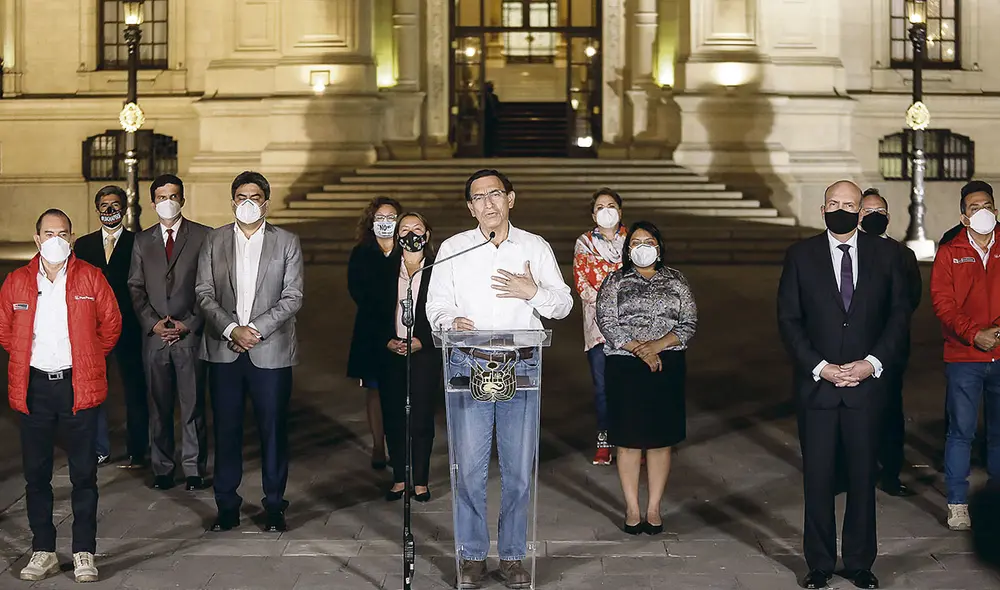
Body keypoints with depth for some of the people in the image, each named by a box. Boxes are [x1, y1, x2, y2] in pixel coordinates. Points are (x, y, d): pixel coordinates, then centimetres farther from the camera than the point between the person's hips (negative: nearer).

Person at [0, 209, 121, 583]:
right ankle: (43, 552, 16)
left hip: (78, 385, -2)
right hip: (33, 387, 2)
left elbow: (111, 324, 9)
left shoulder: (90, 278, 0)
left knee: (84, 473, 1)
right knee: (36, 474, 7)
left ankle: (84, 553, 9)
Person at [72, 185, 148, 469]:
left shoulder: (138, 243, 2)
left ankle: (136, 452, 10)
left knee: (134, 391, 2)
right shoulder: (83, 245, 12)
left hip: (128, 328, -3)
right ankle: (100, 450, 14)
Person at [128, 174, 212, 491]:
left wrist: (189, 323, -8)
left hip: (190, 335, -3)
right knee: (159, 406, 6)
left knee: (193, 406, 0)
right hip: (154, 336, 3)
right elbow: (136, 287, 10)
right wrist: (153, 323, -4)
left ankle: (194, 470, 8)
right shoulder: (142, 241, 13)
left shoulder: (204, 237, 2)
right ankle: (162, 468, 14)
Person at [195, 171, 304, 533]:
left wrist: (256, 329, -12)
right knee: (226, 430, 4)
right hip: (224, 351, 1)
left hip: (270, 351, -1)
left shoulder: (286, 243, 5)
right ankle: (227, 506, 13)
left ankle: (274, 507, 11)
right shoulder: (214, 241, 9)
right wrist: (231, 329, -11)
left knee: (273, 430, 1)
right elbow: (204, 293, 3)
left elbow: (292, 297, -1)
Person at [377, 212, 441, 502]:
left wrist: (421, 342, -11)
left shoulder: (438, 270, 0)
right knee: (393, 418, 4)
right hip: (391, 353, 2)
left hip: (424, 355, -2)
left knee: (421, 419, -2)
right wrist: (388, 340, -7)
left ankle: (420, 481, 8)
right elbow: (378, 311, 7)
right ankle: (399, 478, 14)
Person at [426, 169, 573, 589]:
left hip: (521, 368, 0)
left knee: (518, 469, 2)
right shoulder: (452, 249, 10)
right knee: (470, 467, 0)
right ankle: (472, 555, 11)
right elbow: (436, 304, 7)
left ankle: (512, 555, 13)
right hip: (468, 366, 0)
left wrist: (535, 292, -9)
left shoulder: (536, 248, 10)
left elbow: (563, 305, 11)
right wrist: (451, 321, -15)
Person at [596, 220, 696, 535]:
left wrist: (658, 344, -14)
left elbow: (689, 322, 1)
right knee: (629, 440, 1)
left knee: (661, 439, 4)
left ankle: (654, 509, 12)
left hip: (667, 365, 1)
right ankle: (632, 509, 9)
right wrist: (638, 350, -17)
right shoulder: (615, 281, 5)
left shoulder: (675, 281, 9)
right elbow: (606, 322, -6)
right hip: (625, 366, -1)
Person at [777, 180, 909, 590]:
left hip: (867, 383, 1)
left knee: (862, 475, 7)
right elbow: (788, 319, 1)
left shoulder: (884, 255, 5)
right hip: (817, 385, -1)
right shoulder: (801, 256, 2)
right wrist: (820, 367, -9)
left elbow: (899, 315, 5)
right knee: (818, 477, 3)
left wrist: (873, 363, -8)